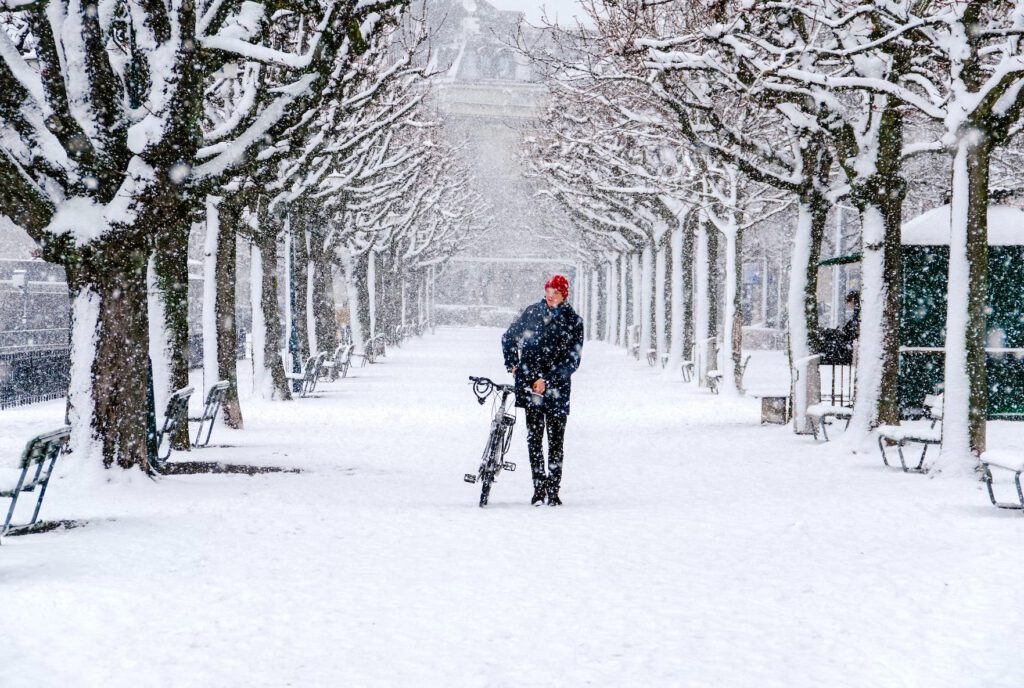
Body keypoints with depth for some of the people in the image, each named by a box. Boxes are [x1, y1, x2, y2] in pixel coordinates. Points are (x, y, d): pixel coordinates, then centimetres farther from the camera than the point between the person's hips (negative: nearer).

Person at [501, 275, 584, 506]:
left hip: (557, 386, -1)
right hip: (530, 383, 1)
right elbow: (508, 338, 21)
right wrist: (512, 364, 9)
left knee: (556, 439, 0)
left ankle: (553, 489, 7)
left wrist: (547, 380, -13)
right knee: (534, 436, -3)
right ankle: (539, 487, 1)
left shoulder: (573, 321, 0)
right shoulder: (533, 312, 7)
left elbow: (572, 360, -5)